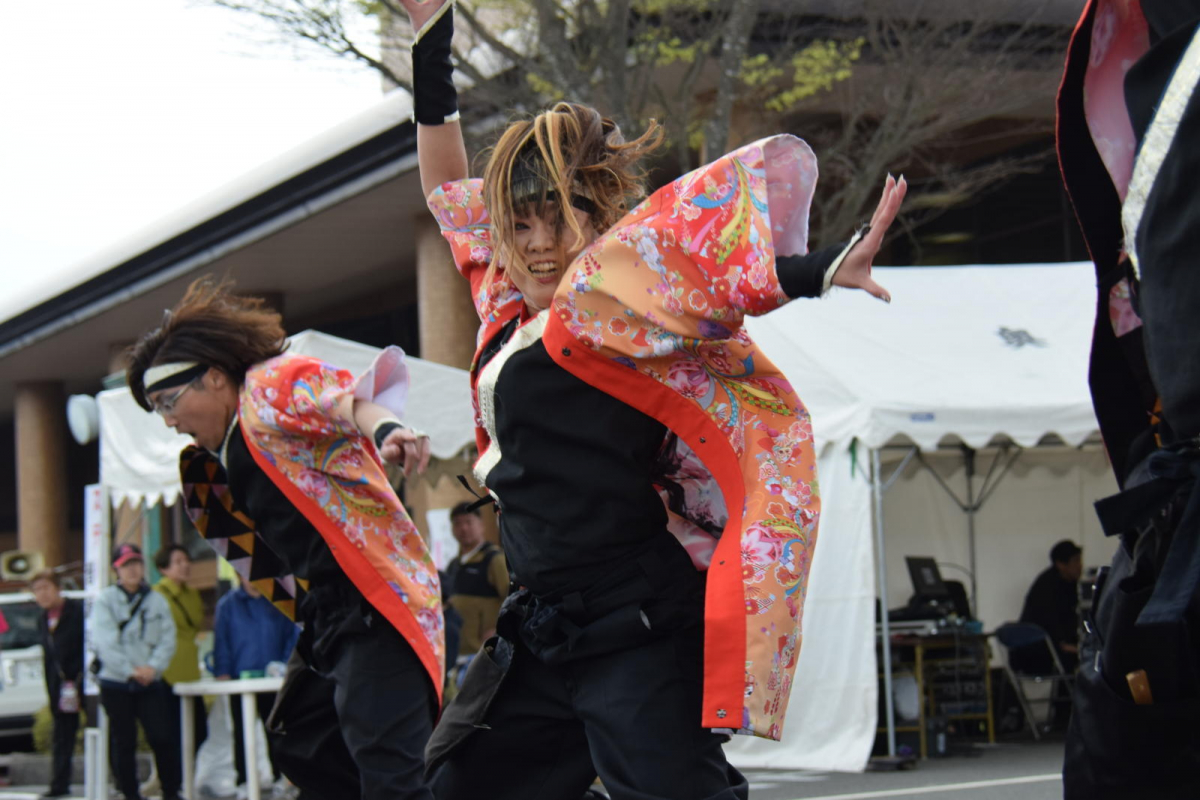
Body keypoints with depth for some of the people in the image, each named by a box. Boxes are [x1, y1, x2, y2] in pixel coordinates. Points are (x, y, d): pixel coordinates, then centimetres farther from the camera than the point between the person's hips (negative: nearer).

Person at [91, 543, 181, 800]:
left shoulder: (156, 600, 10)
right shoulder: (105, 600, 0)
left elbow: (167, 639, 4)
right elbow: (105, 643, -9)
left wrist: (153, 666, -11)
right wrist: (130, 670, -14)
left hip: (151, 682, 2)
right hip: (115, 683, -2)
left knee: (163, 738, -7)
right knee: (123, 742, 3)